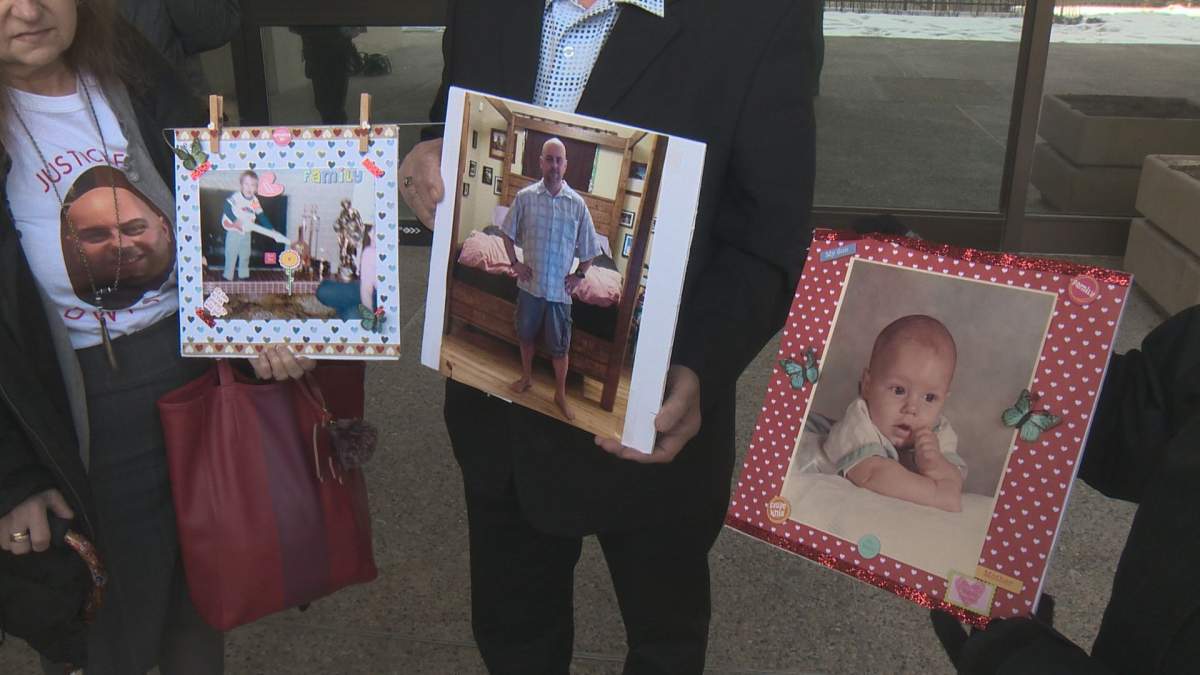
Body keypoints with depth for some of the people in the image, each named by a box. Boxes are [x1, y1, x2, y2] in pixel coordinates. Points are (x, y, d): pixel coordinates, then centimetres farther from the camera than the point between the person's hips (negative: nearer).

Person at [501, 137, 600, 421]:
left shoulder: (577, 204, -8)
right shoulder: (525, 197, -6)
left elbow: (589, 248, 2)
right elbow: (508, 232, 7)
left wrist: (579, 275, -4)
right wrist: (514, 262, 0)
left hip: (560, 288, -1)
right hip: (530, 283, 1)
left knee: (559, 346, 7)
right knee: (526, 334, 19)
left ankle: (560, 394, 25)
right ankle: (527, 377, 42)